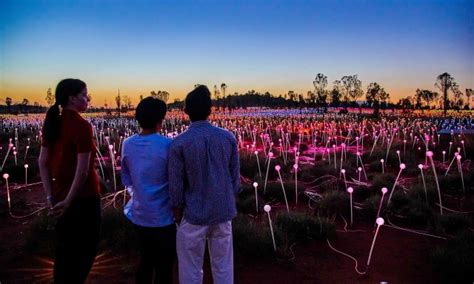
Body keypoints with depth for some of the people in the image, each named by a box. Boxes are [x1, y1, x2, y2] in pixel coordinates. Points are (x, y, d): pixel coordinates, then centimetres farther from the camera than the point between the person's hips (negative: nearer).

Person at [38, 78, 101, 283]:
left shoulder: (53, 122, 3)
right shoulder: (82, 126, -18)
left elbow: (42, 162, 4)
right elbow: (82, 170, -22)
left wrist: (51, 197, 4)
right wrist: (69, 201, -12)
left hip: (61, 196, 7)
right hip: (83, 197, -7)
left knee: (64, 249, 21)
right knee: (84, 249, 12)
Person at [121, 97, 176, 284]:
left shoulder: (128, 144, -2)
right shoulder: (167, 145, -17)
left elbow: (126, 180, 7)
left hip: (139, 214, 5)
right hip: (162, 215, -5)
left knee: (146, 261, 21)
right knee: (164, 265, 10)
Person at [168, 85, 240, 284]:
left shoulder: (179, 143, -13)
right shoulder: (228, 138, -3)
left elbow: (176, 185, -8)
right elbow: (235, 178, 3)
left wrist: (177, 214, 6)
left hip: (194, 215, -3)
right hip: (223, 213, 3)